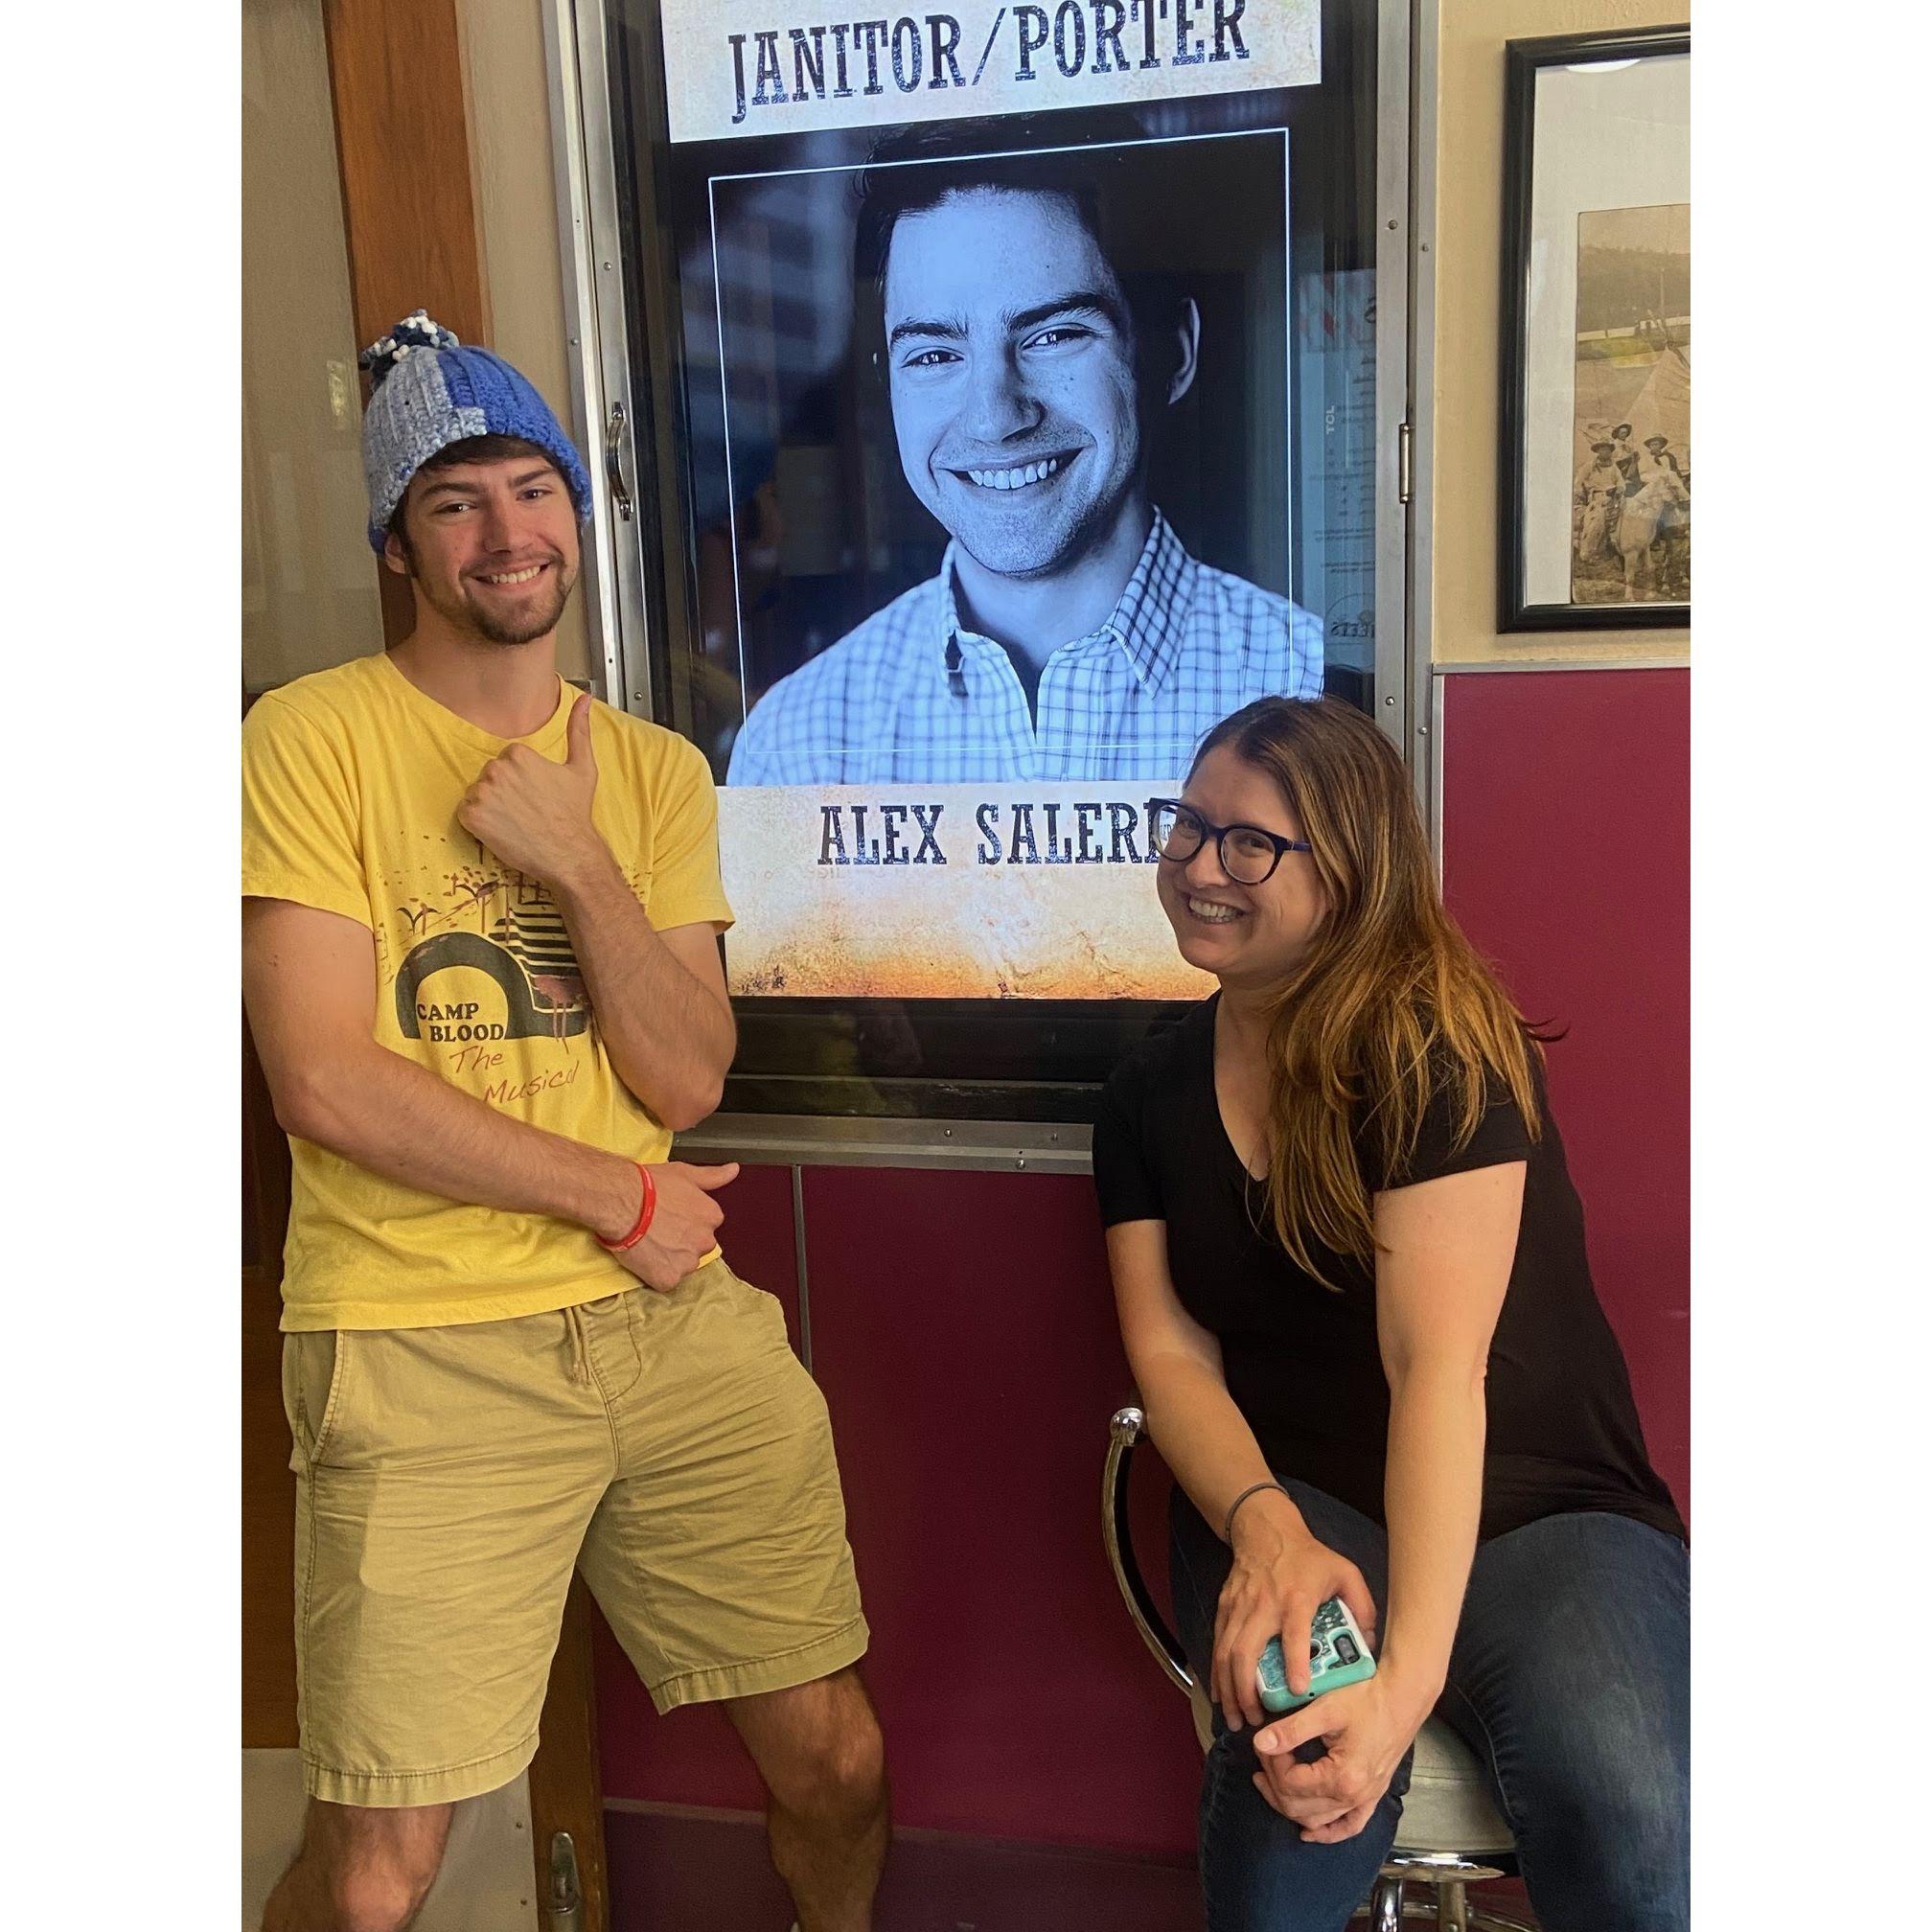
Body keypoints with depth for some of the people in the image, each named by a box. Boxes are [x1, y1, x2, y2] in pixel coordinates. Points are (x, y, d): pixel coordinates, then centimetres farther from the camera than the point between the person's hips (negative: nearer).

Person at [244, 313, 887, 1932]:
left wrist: (580, 864, -12)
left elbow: (689, 1082, 1)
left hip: (673, 1319, 5)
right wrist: (619, 1198, -7)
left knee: (837, 1763, 11)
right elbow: (324, 1084, -12)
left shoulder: (654, 770, 11)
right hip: (426, 1351, -4)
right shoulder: (316, 737, -4)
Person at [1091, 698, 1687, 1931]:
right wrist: (1263, 1529, -22)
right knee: (1296, 1770, -31)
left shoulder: (1441, 1050, -13)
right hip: (1298, 1499, 3)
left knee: (1630, 1822, -33)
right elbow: (1170, 1347, -1)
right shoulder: (1152, 1093, 7)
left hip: (1537, 1506, -3)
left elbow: (1441, 1365, -23)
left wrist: (1412, 1669, -34)